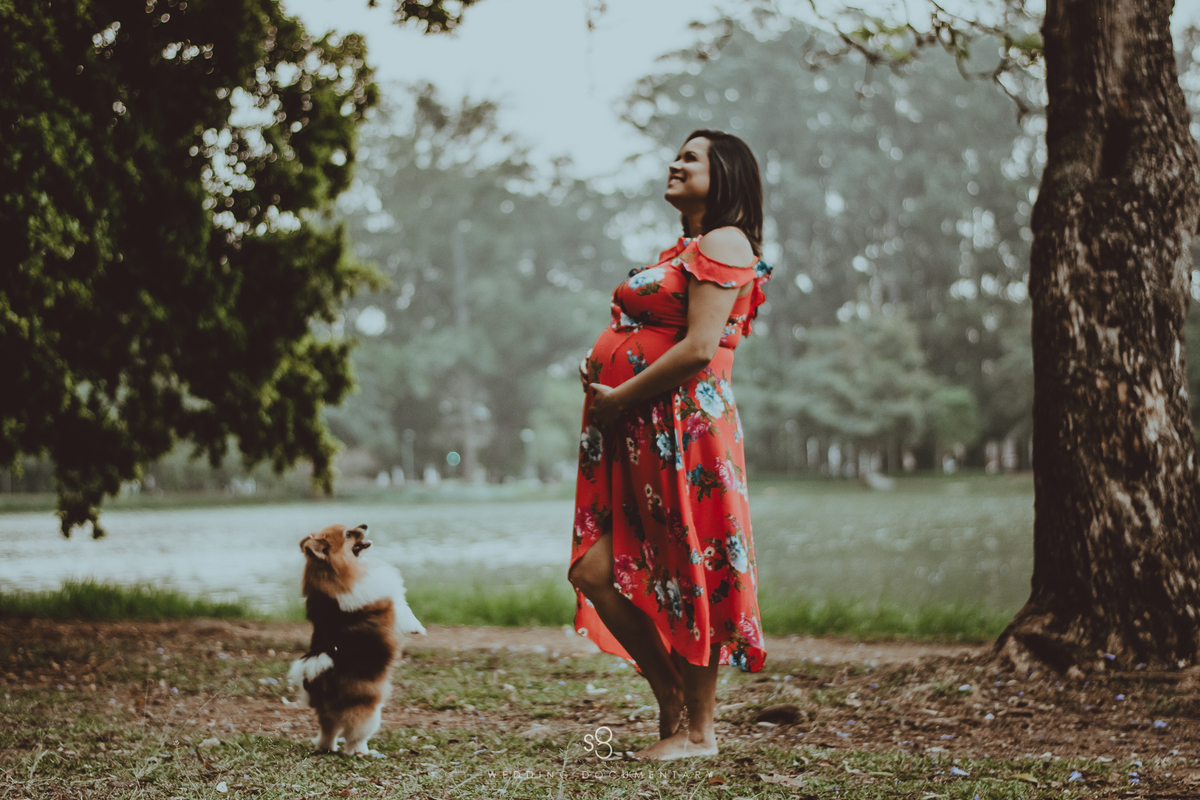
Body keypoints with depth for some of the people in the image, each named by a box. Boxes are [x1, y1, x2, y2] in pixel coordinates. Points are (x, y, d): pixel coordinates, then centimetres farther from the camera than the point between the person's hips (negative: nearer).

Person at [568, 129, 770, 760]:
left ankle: (698, 730, 8)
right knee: (593, 571, 3)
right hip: (635, 433, 9)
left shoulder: (724, 243, -5)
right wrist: (597, 372, 6)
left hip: (684, 424, -9)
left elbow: (699, 347, -17)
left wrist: (619, 397, -13)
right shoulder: (682, 251, 24)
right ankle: (672, 700, 16)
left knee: (687, 578, -3)